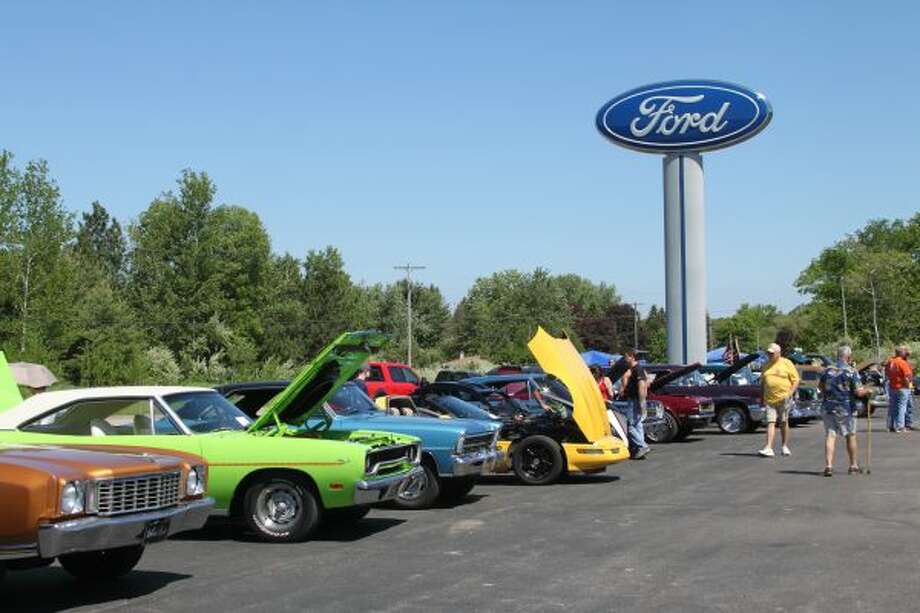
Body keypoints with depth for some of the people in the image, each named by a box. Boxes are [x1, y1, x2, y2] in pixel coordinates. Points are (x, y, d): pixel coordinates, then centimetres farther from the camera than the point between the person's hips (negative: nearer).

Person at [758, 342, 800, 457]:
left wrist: (790, 394, -13)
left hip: (783, 399, -3)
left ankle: (785, 447, 21)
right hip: (769, 400, 3)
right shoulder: (766, 366, 12)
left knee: (784, 423, 7)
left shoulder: (787, 364, -1)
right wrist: (762, 398, 12)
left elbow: (796, 380, -2)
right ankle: (769, 449, -13)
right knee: (770, 423, -6)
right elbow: (762, 383, 20)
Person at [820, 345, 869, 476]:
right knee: (851, 436, 14)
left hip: (828, 407, 3)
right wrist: (867, 391, 7)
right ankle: (853, 466, 24)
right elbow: (858, 392, -13)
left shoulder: (828, 370, 4)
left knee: (830, 436, 0)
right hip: (846, 409, -3)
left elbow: (820, 385, 16)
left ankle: (828, 466, -13)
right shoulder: (852, 372, -10)